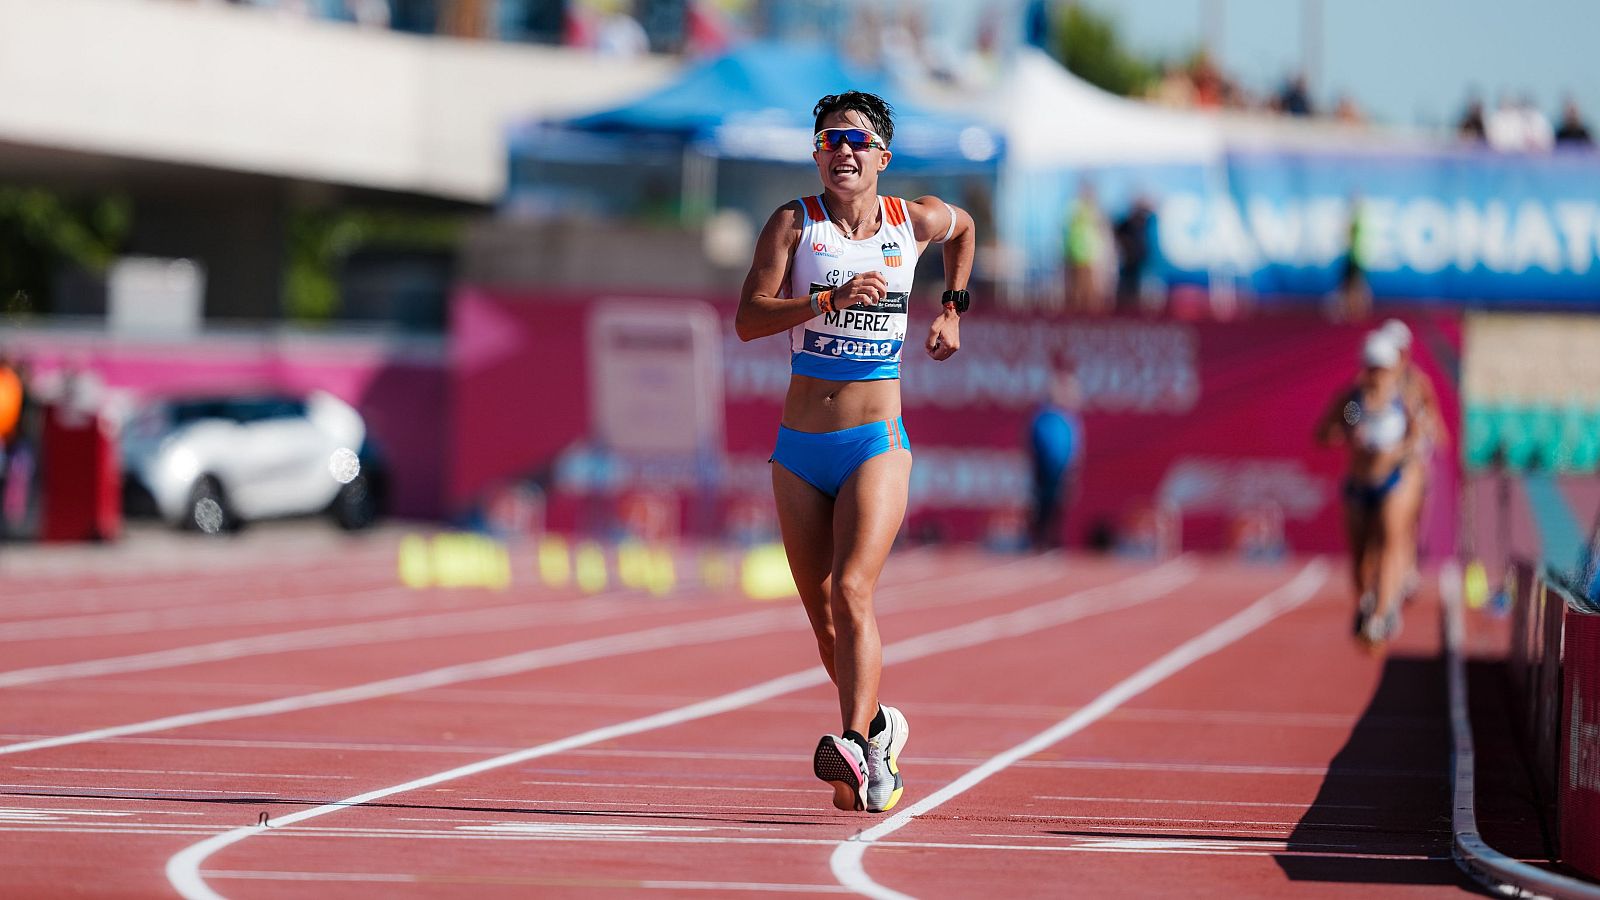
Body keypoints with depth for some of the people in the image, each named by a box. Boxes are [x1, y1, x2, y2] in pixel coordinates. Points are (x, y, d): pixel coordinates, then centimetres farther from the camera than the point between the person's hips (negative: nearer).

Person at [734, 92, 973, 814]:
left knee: (851, 594, -21)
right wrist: (831, 299, -24)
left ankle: (854, 745, -28)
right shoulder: (795, 222, 0)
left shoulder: (916, 220, 4)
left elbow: (965, 227, 29)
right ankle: (878, 728, 29)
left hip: (878, 443, -2)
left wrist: (952, 310, 19)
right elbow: (748, 319, -12)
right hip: (801, 449, 2)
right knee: (823, 619, 7)